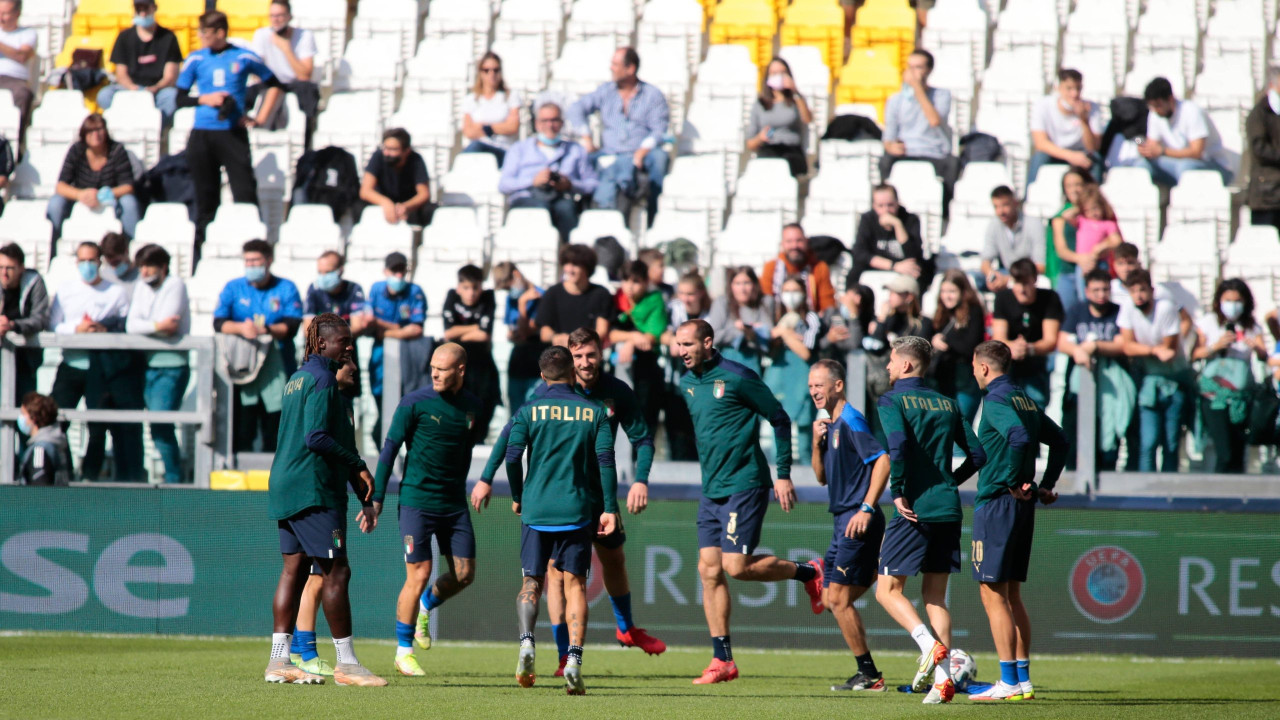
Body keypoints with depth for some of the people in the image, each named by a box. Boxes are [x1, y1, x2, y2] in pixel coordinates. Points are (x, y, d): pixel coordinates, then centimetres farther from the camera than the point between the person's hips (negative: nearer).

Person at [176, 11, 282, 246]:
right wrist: (205, 99, -9)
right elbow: (181, 98, 9)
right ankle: (201, 244, 11)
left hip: (234, 133, -2)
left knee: (245, 191, -8)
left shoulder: (243, 58, 1)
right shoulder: (196, 59, 5)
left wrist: (260, 118, 4)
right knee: (205, 196, 5)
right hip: (202, 136, 2)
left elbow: (274, 85, 11)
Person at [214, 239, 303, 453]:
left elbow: (292, 326, -4)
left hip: (277, 369, 0)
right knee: (242, 429, -6)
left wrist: (266, 330, -22)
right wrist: (241, 328, -20)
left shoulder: (286, 289, 8)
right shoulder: (233, 289, 11)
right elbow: (219, 323, -1)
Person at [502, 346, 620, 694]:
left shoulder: (528, 411, 2)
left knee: (531, 582, 10)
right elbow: (605, 460, -3)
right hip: (577, 509, 0)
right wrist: (610, 508, 0)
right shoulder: (595, 413, 5)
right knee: (575, 584, 4)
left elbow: (513, 456, -5)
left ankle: (527, 641, -16)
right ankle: (574, 660, -10)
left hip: (535, 509, 0)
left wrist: (517, 497, 10)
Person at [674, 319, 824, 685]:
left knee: (736, 566, -13)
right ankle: (722, 661, 4)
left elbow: (779, 419, -7)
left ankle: (808, 572, 12)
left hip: (744, 486, -7)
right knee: (709, 570, 0)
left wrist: (783, 475, -8)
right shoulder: (687, 383, 11)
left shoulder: (737, 377, -12)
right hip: (711, 490, 7)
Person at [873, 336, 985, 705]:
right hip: (948, 509, 6)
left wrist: (897, 493, -14)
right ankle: (943, 678, 0)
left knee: (888, 590, 3)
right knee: (934, 596, 10)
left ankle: (930, 646, -18)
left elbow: (898, 445, -22)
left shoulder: (891, 401, -4)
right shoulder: (947, 404, 14)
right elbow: (977, 454, 12)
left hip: (914, 509, -6)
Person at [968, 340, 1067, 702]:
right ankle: (1023, 680, 13)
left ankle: (1009, 682, -8)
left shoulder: (996, 400, -12)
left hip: (997, 501, -9)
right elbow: (1059, 440, 21)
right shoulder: (1026, 400, 14)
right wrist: (1046, 485, 18)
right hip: (1024, 505, 9)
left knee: (992, 594, -5)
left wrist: (1012, 481, -19)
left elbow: (1019, 437, -29)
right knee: (1012, 595, 14)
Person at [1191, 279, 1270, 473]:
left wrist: (1257, 348, -24)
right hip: (1215, 394, -3)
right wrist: (1216, 347, -18)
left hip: (1242, 394, 3)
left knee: (1238, 453, 3)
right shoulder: (1209, 322, 2)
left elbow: (1264, 357, -2)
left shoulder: (1251, 326, 8)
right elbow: (1194, 355, -3)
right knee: (1224, 455, -12)